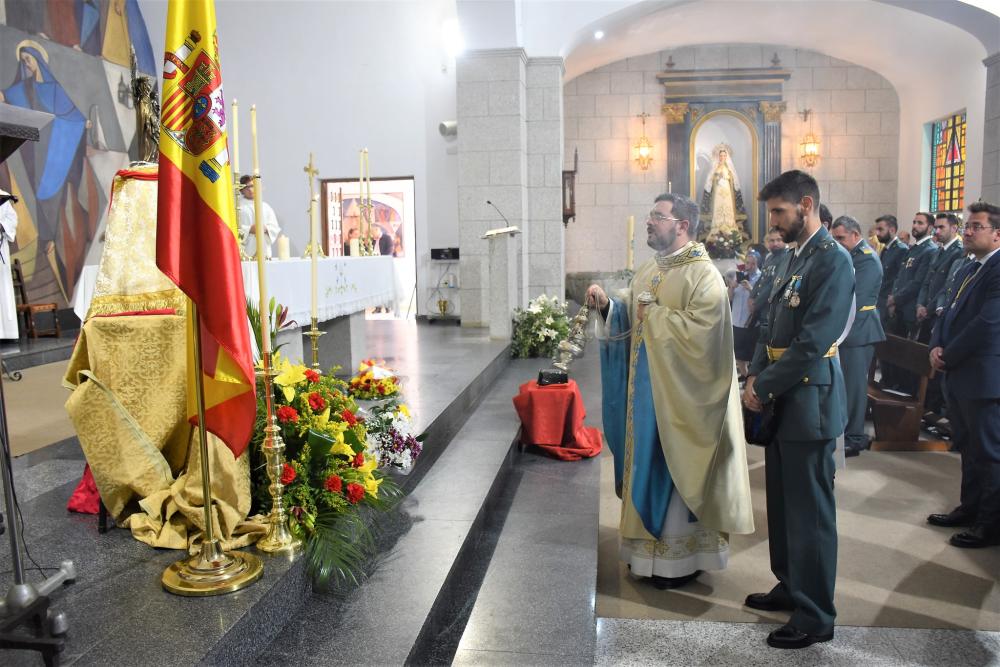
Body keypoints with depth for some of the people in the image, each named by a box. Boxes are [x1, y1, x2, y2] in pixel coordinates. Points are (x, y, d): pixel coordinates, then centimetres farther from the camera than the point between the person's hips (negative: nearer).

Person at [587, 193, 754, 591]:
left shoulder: (703, 275, -14)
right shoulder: (647, 270, 11)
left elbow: (699, 329, -27)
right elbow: (629, 320, 14)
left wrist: (653, 312, -17)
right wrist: (607, 305, -4)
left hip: (679, 394, -8)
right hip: (646, 388, 8)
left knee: (676, 471, 2)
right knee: (649, 467, 15)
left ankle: (681, 557, 17)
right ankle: (650, 546, 28)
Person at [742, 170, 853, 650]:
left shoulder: (832, 260, -15)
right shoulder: (792, 258, 13)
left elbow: (813, 343, -22)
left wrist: (763, 386, -15)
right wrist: (756, 379, 2)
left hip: (809, 399, -9)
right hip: (781, 400, 9)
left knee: (810, 510, 1)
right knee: (782, 501, 19)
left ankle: (815, 617, 15)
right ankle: (791, 587, 36)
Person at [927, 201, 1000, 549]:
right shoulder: (968, 270, 15)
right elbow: (948, 314, 16)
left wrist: (948, 356, -13)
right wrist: (936, 347, -3)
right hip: (959, 376, 9)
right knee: (968, 449, 19)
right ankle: (970, 508, 32)